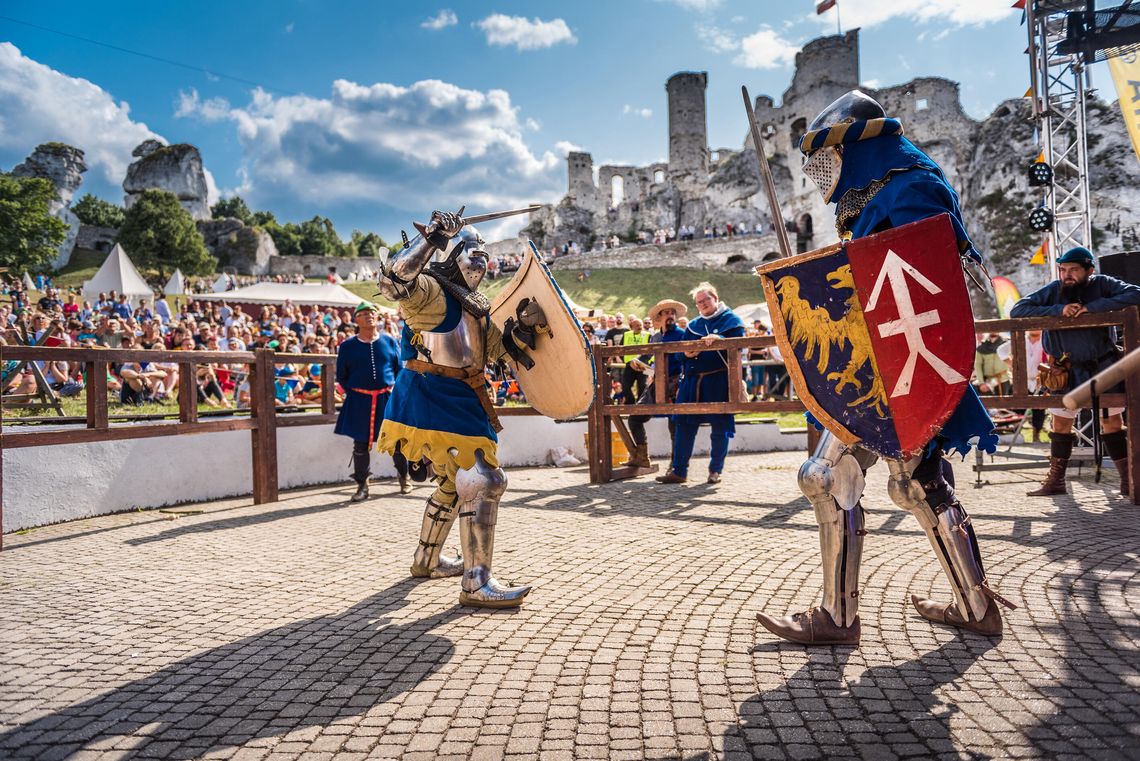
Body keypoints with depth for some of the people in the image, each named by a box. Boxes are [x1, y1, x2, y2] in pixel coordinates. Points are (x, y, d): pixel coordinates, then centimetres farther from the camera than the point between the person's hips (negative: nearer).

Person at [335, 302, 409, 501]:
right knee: (361, 444, 2)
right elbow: (341, 376, 9)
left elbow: (401, 369, 9)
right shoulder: (348, 346, 3)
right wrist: (353, 392, 2)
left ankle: (404, 479, 24)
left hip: (388, 399, 1)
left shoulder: (390, 342, 5)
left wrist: (393, 388, -1)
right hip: (359, 402, 0)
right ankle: (362, 486, 12)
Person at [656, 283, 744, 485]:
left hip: (719, 380, -4)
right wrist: (687, 353, -4)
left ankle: (715, 470, 15)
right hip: (693, 379, 4)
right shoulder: (693, 325, 18)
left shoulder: (731, 320, 5)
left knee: (720, 426, 2)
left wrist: (718, 339, -23)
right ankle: (679, 471, 7)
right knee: (685, 424, 1)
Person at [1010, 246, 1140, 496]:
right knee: (1060, 423, 6)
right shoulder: (1053, 291, -6)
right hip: (1067, 369, 1)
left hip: (1104, 366, -1)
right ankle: (1055, 480, 16)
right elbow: (1017, 310, -13)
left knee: (1113, 422, 5)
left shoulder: (1102, 285, -8)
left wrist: (1093, 307, -26)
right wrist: (1059, 310, -23)